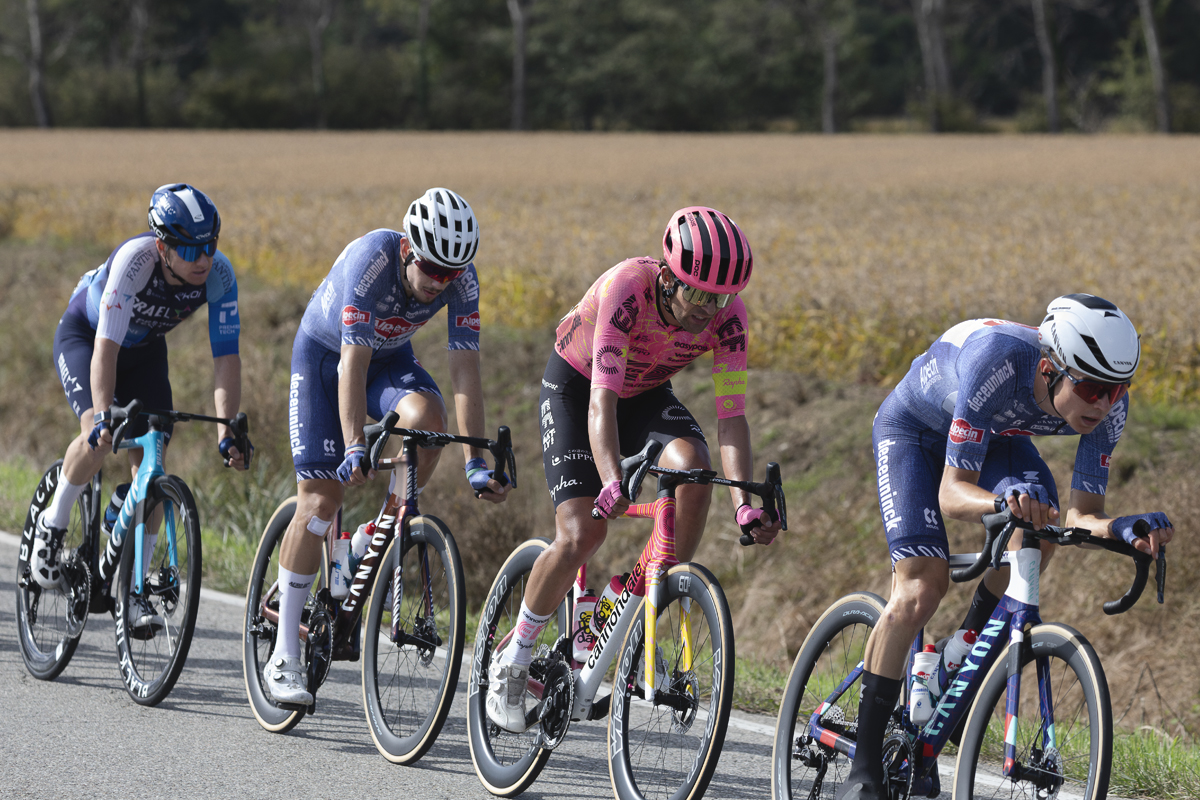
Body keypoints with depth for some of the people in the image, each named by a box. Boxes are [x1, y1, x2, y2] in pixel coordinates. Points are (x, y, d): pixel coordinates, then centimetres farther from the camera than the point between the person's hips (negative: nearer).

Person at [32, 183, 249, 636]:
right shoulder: (135, 260, -39)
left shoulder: (219, 275, -28)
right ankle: (53, 523, -2)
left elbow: (226, 356, -26)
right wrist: (103, 415, -52)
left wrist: (226, 431, -35)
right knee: (100, 435, -28)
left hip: (145, 349, 4)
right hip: (84, 334, -4)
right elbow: (106, 346, -42)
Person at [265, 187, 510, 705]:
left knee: (425, 416, -32)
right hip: (324, 353, -3)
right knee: (321, 497, -12)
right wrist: (355, 448, -46)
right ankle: (284, 658, -7)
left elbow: (465, 371, -25)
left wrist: (475, 462, -31)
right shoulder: (370, 259, -35)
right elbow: (353, 366, -37)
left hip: (390, 357, 3)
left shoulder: (461, 278, -24)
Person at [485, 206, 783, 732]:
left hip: (647, 392, 4)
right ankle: (512, 661, 3)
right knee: (581, 533, -19)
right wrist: (612, 482, -56)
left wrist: (744, 504, -37)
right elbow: (602, 401, -42)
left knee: (691, 464, -28)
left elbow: (731, 415, -24)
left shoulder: (727, 314, -24)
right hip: (575, 385, -4)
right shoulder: (627, 289, -37)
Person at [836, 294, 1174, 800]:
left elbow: (1081, 515, -24)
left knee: (1039, 524, -26)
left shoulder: (1108, 404, -27)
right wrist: (1003, 502, -61)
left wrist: (1123, 528, -46)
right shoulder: (997, 361, -42)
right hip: (914, 429, -5)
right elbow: (952, 493, -40)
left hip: (994, 434, 5)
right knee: (921, 590, -20)